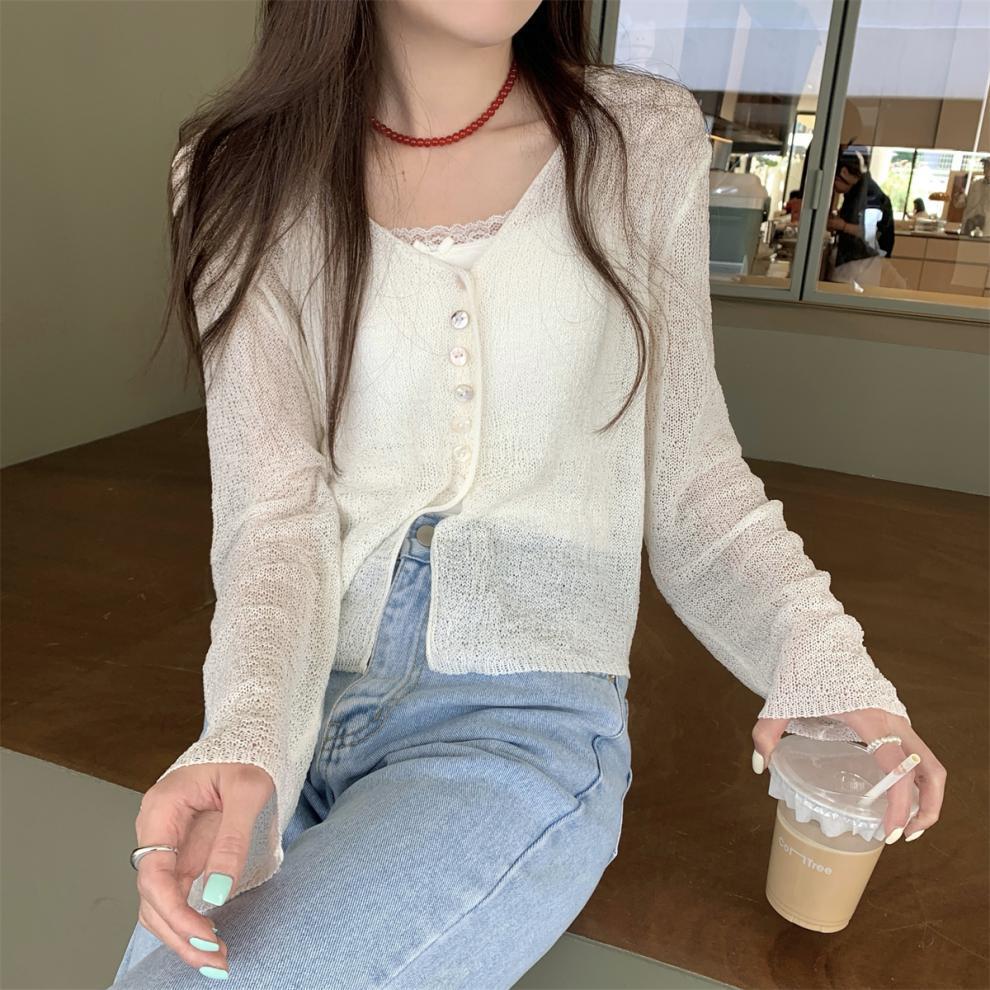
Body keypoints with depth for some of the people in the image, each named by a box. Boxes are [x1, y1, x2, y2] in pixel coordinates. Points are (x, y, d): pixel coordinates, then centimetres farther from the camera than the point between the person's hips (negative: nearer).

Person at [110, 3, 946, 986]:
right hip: (298, 713, 3)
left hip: (526, 721, -1)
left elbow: (689, 469, 3)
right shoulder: (248, 177, -1)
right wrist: (244, 738, -26)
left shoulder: (643, 142, -1)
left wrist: (814, 642, -13)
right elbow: (275, 511, -8)